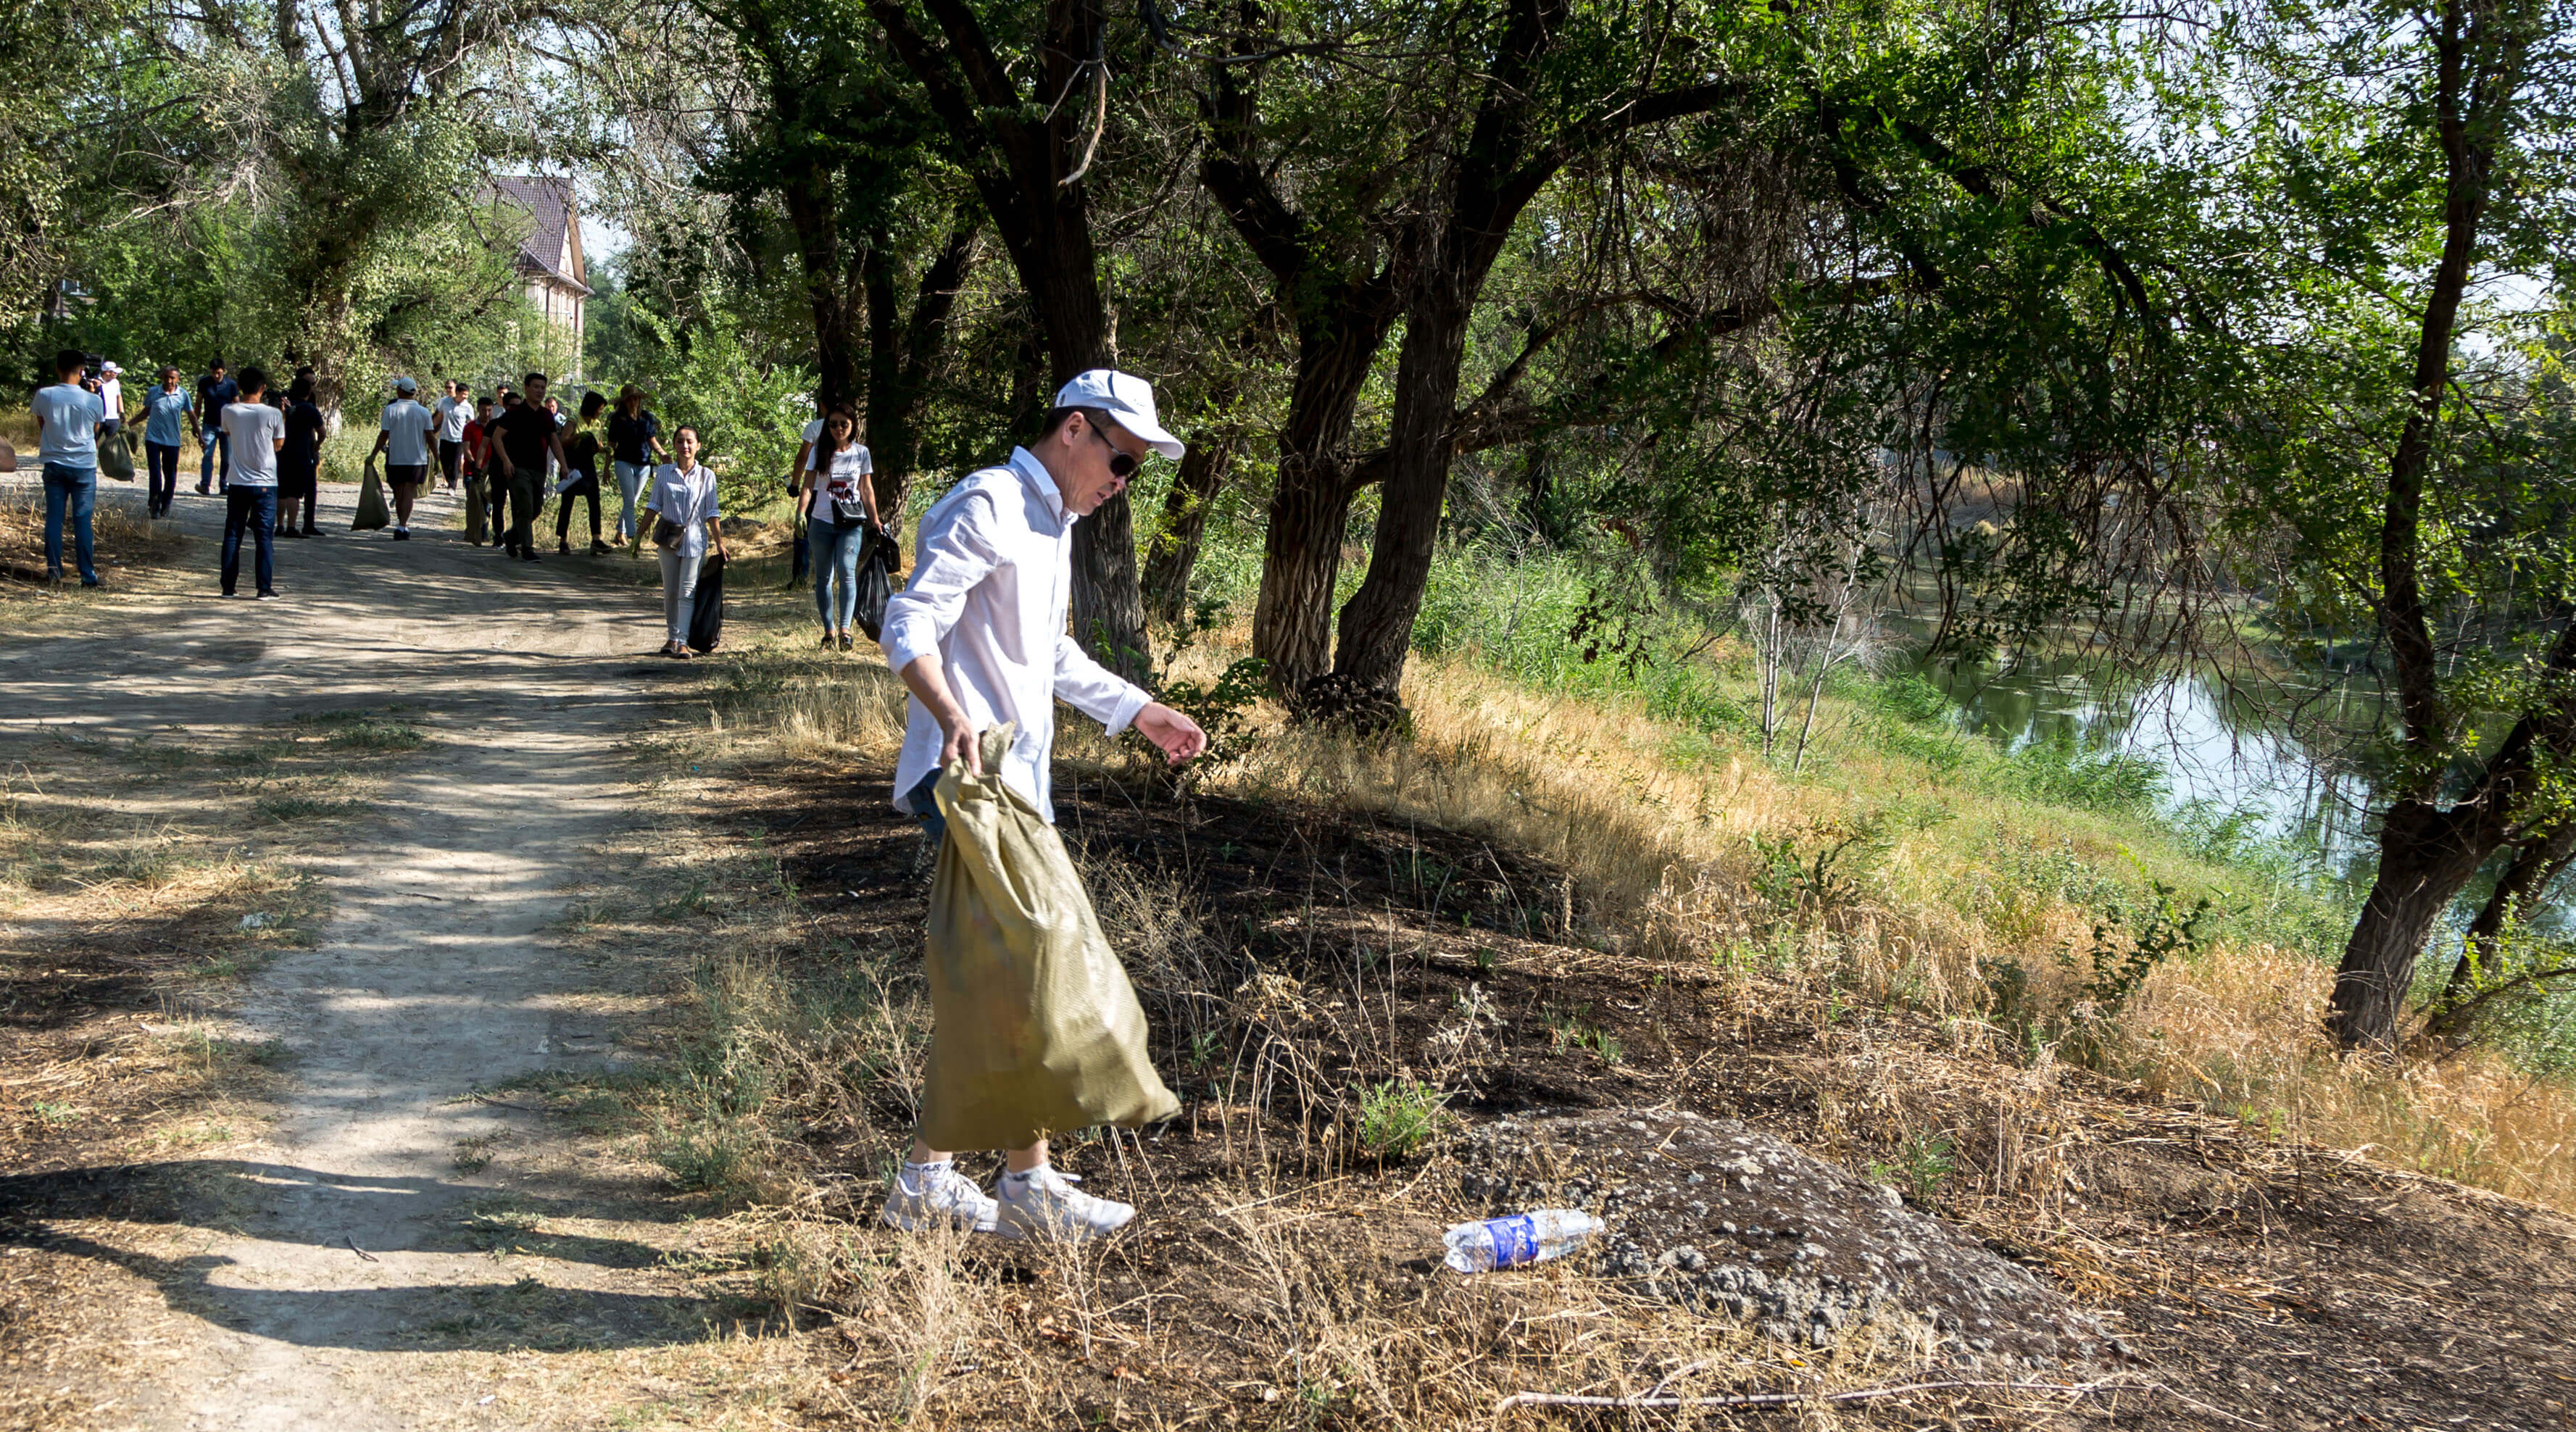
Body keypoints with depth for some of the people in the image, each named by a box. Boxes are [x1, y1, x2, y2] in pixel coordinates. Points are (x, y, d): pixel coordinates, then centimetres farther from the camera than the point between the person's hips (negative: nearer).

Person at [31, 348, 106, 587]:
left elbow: (41, 425, 8)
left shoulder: (43, 396, -7)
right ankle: (88, 574, 0)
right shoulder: (93, 401, -11)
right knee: (82, 520, 1)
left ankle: (54, 569, 8)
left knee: (54, 518, 8)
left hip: (54, 465, 1)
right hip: (84, 466, -1)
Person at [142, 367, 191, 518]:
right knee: (155, 473, -7)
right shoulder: (153, 393, 0)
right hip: (153, 439, -1)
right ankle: (154, 506, 2)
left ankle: (166, 506, 21)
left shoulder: (183, 395, 0)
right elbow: (146, 412, 14)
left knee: (170, 474, 7)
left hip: (172, 441, 1)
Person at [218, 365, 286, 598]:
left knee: (232, 535, 9)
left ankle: (228, 586, 10)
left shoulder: (229, 411, -4)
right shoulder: (273, 415, -11)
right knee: (264, 538, 2)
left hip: (237, 483, 2)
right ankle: (265, 588, 0)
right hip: (265, 484, -2)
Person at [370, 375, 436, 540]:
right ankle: (402, 526, -16)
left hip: (395, 459, 0)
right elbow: (430, 437, 0)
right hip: (417, 459, 0)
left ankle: (402, 526, 21)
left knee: (399, 494, 12)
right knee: (409, 493, -3)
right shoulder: (424, 412, 0)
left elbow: (384, 435, -5)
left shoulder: (391, 409, -4)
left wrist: (373, 454, 3)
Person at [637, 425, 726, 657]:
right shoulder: (663, 473, 3)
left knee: (687, 592, -8)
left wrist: (719, 543, -1)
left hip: (694, 539, -2)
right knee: (670, 592, 9)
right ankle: (673, 637, 22)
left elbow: (712, 513, 2)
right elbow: (654, 505, 7)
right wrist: (640, 535, 2)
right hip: (668, 538, 2)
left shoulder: (706, 476, 0)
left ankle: (683, 642, -12)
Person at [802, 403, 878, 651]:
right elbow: (808, 486, -2)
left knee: (847, 571, -18)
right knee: (823, 577, 6)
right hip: (822, 522, 1)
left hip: (851, 523, -1)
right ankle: (829, 631, 14)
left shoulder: (861, 452, 4)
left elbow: (866, 489, 11)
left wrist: (875, 521, 10)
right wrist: (800, 514, -16)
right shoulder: (820, 451, 1)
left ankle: (845, 629, -24)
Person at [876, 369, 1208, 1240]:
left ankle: (927, 1179, 18)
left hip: (1016, 780, 10)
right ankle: (1029, 1186, -6)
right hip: (968, 778, -10)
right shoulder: (987, 508, -11)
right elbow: (910, 625, -22)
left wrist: (1141, 711, 34)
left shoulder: (1053, 525, 21)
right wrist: (951, 717, -39)